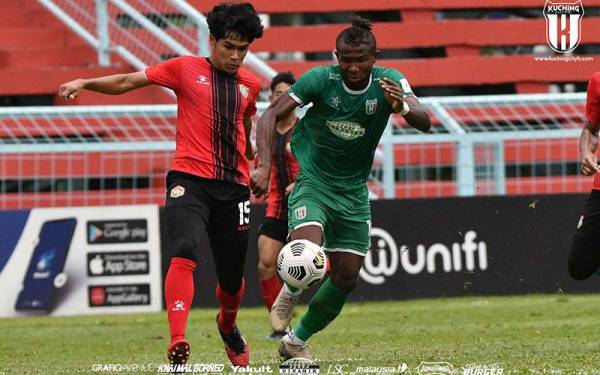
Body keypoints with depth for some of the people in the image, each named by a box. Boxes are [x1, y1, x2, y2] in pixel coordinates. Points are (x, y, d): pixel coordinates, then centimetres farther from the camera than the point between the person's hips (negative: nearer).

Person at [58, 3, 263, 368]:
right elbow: (128, 82, 4)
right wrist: (84, 82, -9)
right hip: (190, 180, -4)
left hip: (233, 187, 4)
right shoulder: (186, 69, 4)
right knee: (185, 252, -28)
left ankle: (228, 326, 44)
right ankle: (178, 342, -36)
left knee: (232, 275, 10)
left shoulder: (250, 84, 14)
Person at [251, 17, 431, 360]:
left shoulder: (389, 81, -10)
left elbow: (425, 122, -22)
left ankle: (296, 341, 24)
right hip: (313, 181, -3)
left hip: (354, 191, 3)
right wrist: (264, 165, -24)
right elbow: (272, 116, -11)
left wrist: (402, 106, -45)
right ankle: (291, 292, 3)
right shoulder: (320, 79, -15)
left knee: (346, 278, 6)